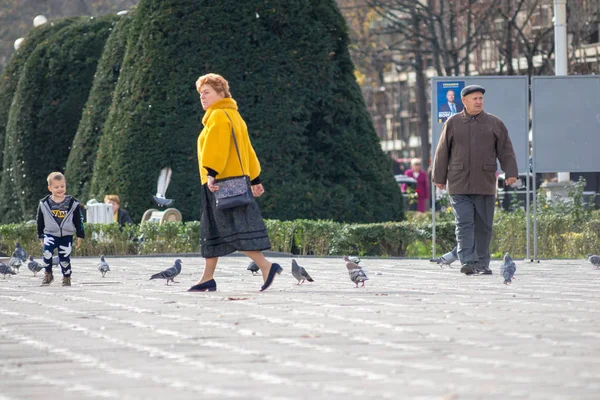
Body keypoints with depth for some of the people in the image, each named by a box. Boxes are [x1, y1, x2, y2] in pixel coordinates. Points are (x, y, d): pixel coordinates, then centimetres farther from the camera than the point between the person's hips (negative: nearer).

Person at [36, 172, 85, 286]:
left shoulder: (73, 203, -3)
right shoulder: (44, 204, -2)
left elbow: (79, 220, 5)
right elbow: (40, 221, 7)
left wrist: (80, 236, 5)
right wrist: (41, 236, 10)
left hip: (67, 236, 0)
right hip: (50, 234, 0)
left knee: (65, 258, 0)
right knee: (47, 251, -23)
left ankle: (67, 278, 22)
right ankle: (48, 274, -8)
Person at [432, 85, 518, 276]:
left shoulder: (494, 123, 9)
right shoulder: (453, 123, 7)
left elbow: (506, 150, 8)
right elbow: (442, 152, 9)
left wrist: (511, 172, -3)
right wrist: (439, 178, 8)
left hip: (485, 184, 1)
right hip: (459, 185, -1)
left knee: (483, 226, 5)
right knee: (464, 224, -10)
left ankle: (482, 263, 13)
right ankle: (467, 262, -15)